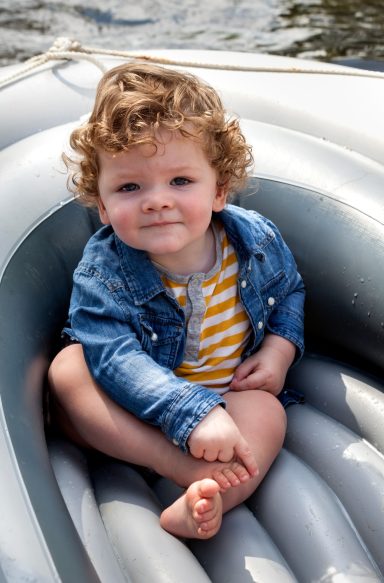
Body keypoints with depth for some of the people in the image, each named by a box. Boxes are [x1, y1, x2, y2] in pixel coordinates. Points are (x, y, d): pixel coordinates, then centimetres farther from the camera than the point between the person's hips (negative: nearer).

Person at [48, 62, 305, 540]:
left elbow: (289, 290, 10)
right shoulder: (104, 270, -22)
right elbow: (116, 357, -34)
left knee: (267, 412, -28)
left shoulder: (258, 240, -11)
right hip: (135, 406, -1)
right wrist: (193, 413, -45)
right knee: (68, 367, -26)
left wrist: (281, 347, -10)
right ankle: (187, 470, -36)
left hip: (235, 396, 2)